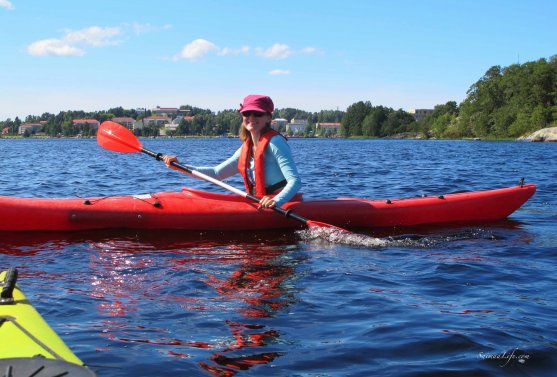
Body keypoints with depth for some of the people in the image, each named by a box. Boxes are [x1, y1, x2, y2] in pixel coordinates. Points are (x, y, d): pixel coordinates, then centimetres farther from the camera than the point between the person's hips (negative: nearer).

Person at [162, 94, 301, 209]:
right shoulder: (245, 149, 14)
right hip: (257, 204, 8)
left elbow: (295, 181, -19)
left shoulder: (275, 142, -10)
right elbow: (216, 173, 18)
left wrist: (276, 201, -37)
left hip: (280, 206, -8)